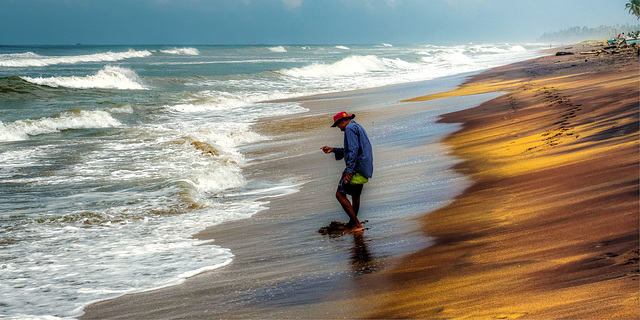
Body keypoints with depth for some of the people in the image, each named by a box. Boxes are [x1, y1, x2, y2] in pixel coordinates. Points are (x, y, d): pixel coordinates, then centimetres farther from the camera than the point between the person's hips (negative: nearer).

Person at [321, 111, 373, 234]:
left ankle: (357, 225, -14)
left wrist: (349, 170, -24)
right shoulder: (358, 127, 22)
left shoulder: (350, 128, -10)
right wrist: (333, 150, 29)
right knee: (355, 194, 23)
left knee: (340, 194, -11)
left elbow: (353, 150, -21)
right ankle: (352, 224, 36)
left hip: (357, 167, -11)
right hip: (365, 168, 11)